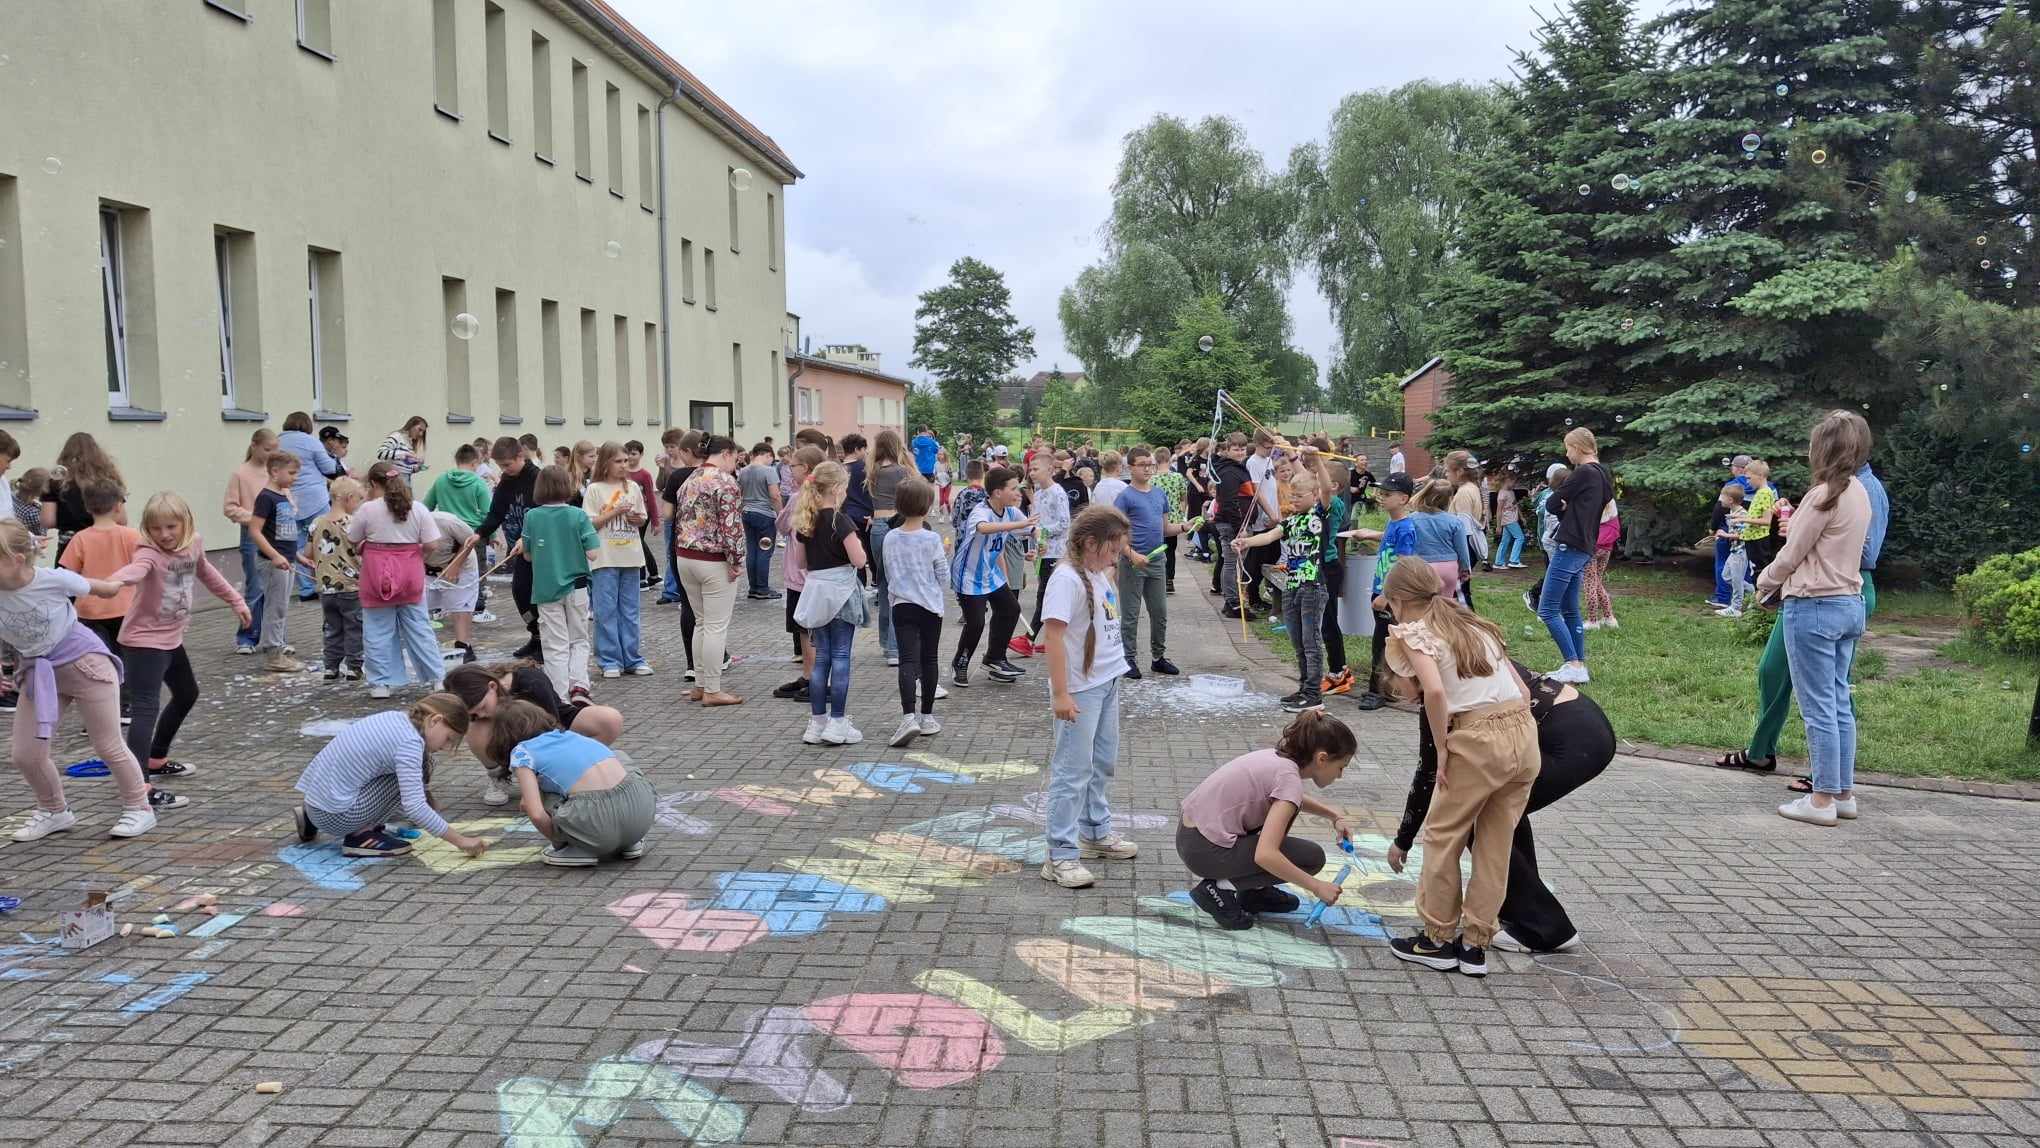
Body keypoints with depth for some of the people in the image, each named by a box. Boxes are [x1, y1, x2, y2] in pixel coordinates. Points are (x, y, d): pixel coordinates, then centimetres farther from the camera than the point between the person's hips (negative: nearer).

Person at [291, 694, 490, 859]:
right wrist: (460, 841, -18)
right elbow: (414, 807, -23)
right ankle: (362, 836, -4)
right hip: (333, 815, -9)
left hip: (315, 798, 9)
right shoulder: (409, 742, -17)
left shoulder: (395, 718, 8)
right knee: (409, 775, -11)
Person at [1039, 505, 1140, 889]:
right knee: (1073, 770, -4)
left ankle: (1096, 832, 36)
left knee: (1103, 763, 20)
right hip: (1080, 689, -9)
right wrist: (1061, 694, -25)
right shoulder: (1067, 579, -18)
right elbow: (1053, 634, -24)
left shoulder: (1099, 575, 9)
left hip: (1107, 682, 9)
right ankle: (1061, 854, 3)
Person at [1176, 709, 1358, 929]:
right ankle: (1221, 888, -3)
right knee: (1312, 857, -1)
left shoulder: (1279, 757, 7)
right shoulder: (1289, 777, -19)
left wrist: (1335, 816, 18)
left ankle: (1255, 890, 21)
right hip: (1206, 851, -9)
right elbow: (1265, 855, -28)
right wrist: (1316, 886, -17)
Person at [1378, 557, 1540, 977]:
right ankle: (1475, 944, 23)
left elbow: (1435, 691, -18)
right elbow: (1523, 691, 19)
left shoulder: (1413, 631, 0)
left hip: (1478, 739, -7)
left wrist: (1441, 748, -7)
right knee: (1496, 844, 15)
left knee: (1442, 837, 11)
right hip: (1525, 734, 7)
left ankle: (1438, 939, 20)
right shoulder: (1474, 624, 22)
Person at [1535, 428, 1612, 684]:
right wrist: (1566, 506, -4)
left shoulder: (1583, 473, -13)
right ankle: (1579, 666, 15)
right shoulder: (1601, 474, 16)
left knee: (1547, 610, -9)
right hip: (1584, 549, 10)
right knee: (1570, 610, 14)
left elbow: (1552, 504, -10)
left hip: (1570, 547, -10)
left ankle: (1573, 666, -12)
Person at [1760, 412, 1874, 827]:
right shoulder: (1860, 493, 9)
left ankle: (1823, 799, 3)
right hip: (1850, 605, 9)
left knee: (1819, 709, -2)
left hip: (1814, 608, -9)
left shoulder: (1824, 495, -17)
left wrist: (1765, 581, 7)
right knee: (1839, 703, 14)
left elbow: (1792, 554, -10)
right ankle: (1844, 793, 19)